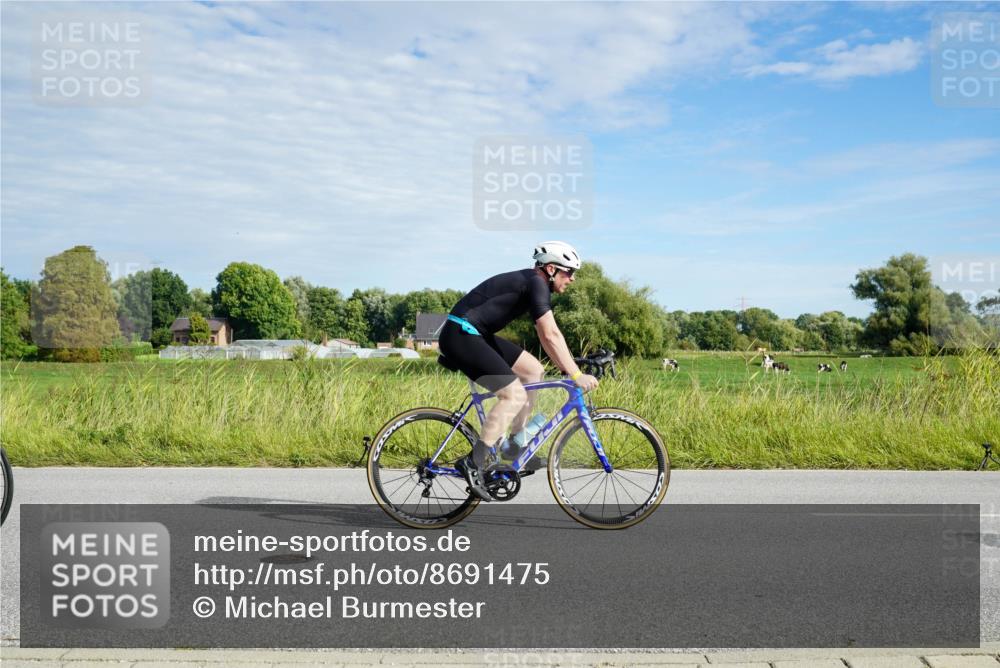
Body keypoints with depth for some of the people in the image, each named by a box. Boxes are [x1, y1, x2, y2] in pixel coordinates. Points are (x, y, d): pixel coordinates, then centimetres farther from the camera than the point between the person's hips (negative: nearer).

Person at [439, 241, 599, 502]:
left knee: (534, 370, 12)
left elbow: (546, 336, 19)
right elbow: (551, 335, -21)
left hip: (475, 335, 11)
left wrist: (571, 368, 14)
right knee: (515, 395, -16)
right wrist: (576, 375, -20)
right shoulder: (536, 283, -14)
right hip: (460, 335, -11)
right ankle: (473, 463, -14)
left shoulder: (533, 283, 16)